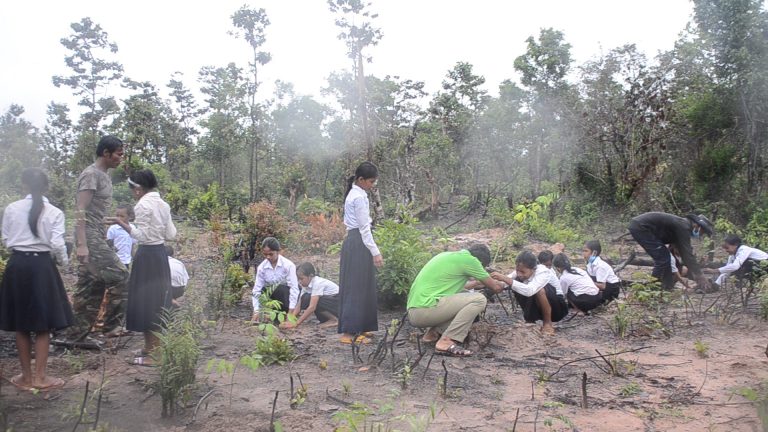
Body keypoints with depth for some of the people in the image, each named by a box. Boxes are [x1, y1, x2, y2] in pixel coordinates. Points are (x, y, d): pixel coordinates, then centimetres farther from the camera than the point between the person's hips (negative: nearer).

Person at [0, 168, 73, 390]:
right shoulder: (54, 212, -6)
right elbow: (57, 244, -9)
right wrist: (64, 261, 10)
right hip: (42, 265, -2)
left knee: (21, 324, 11)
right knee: (43, 324, 6)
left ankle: (26, 376, 19)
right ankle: (40, 377, 9)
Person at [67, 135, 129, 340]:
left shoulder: (104, 176, 16)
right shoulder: (91, 174, -12)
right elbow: (80, 210, -18)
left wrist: (104, 238, 19)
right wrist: (81, 244, -24)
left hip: (98, 237, 9)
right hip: (90, 237, -9)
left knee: (90, 287, 10)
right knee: (119, 276, -10)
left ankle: (76, 333, 16)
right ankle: (109, 323, 0)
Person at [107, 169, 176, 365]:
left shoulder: (143, 205, -13)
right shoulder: (163, 204, 9)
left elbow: (142, 235, -17)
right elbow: (171, 234, 10)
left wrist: (122, 224, -14)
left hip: (147, 254, -8)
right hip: (161, 253, 8)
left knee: (146, 301, 0)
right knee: (157, 300, 15)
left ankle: (151, 353, 5)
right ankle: (153, 347, 26)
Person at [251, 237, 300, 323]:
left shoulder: (288, 265, -23)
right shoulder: (261, 267, -12)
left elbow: (294, 288, -28)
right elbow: (257, 290, -12)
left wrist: (290, 312, -34)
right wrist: (256, 311, -23)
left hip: (286, 293, -4)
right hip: (273, 294, 4)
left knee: (280, 289, -35)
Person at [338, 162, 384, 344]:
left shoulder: (354, 193, 15)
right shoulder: (359, 197, -15)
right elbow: (364, 227, -17)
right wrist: (375, 252, -17)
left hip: (354, 241, 10)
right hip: (358, 243, -10)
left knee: (362, 287, 14)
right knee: (356, 287, -5)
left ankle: (360, 328, 21)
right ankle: (350, 331, 0)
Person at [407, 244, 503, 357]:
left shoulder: (448, 255, 19)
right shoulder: (468, 259, -6)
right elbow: (496, 288, 4)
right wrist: (502, 285, 28)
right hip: (424, 311, -9)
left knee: (464, 296, 21)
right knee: (479, 299, -9)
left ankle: (435, 332, 10)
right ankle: (446, 343, -13)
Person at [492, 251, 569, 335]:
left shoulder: (543, 273, -33)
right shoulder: (521, 271, -16)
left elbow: (529, 290, -50)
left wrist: (505, 279, -52)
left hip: (557, 308, -6)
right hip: (539, 307, 6)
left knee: (540, 290, -34)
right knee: (517, 284, -16)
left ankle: (547, 323, -12)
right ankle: (530, 320, 2)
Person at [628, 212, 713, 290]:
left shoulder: (682, 224, 18)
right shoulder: (683, 227, -12)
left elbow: (684, 252, 25)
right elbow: (687, 253, -16)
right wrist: (698, 276, -15)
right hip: (641, 228, -11)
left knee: (662, 257, 15)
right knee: (663, 258, -9)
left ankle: (667, 287, 19)